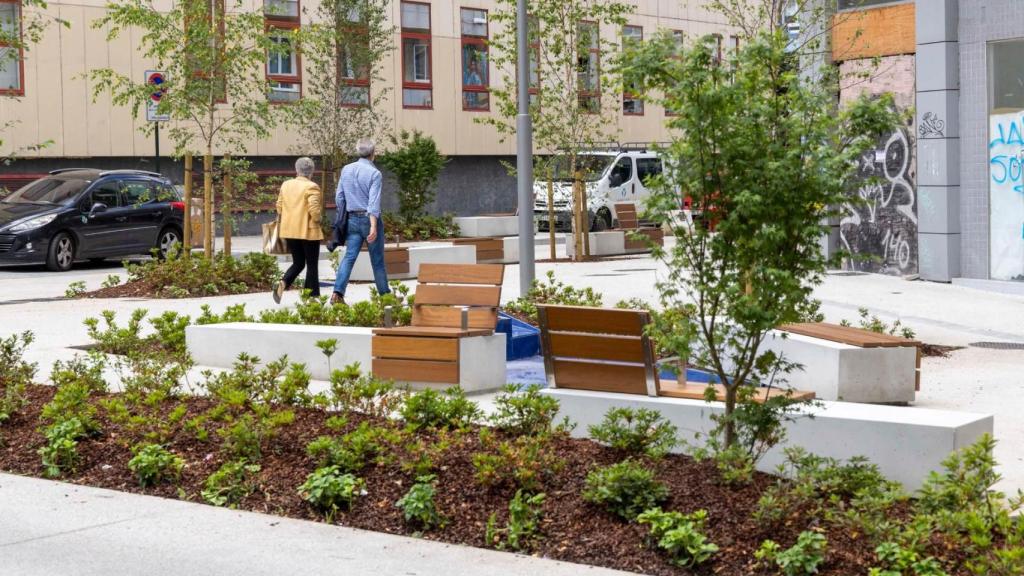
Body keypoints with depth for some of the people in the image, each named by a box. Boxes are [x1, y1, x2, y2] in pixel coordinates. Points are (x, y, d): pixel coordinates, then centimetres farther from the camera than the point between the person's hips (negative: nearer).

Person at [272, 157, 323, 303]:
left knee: (298, 263, 16)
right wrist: (317, 220, -2)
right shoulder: (311, 187, -13)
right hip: (308, 231, -5)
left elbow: (279, 206, 11)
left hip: (289, 230, 5)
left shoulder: (286, 185, 7)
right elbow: (315, 209, -21)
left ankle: (283, 283, -9)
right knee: (312, 265, 7)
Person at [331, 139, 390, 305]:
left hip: (353, 219, 4)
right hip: (370, 218, -4)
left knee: (349, 256, -1)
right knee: (377, 259, 7)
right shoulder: (374, 173, -11)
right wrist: (373, 227, -25)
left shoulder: (346, 169, 4)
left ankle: (338, 293, -16)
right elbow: (374, 201, -20)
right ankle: (384, 294, 18)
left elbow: (339, 198, 8)